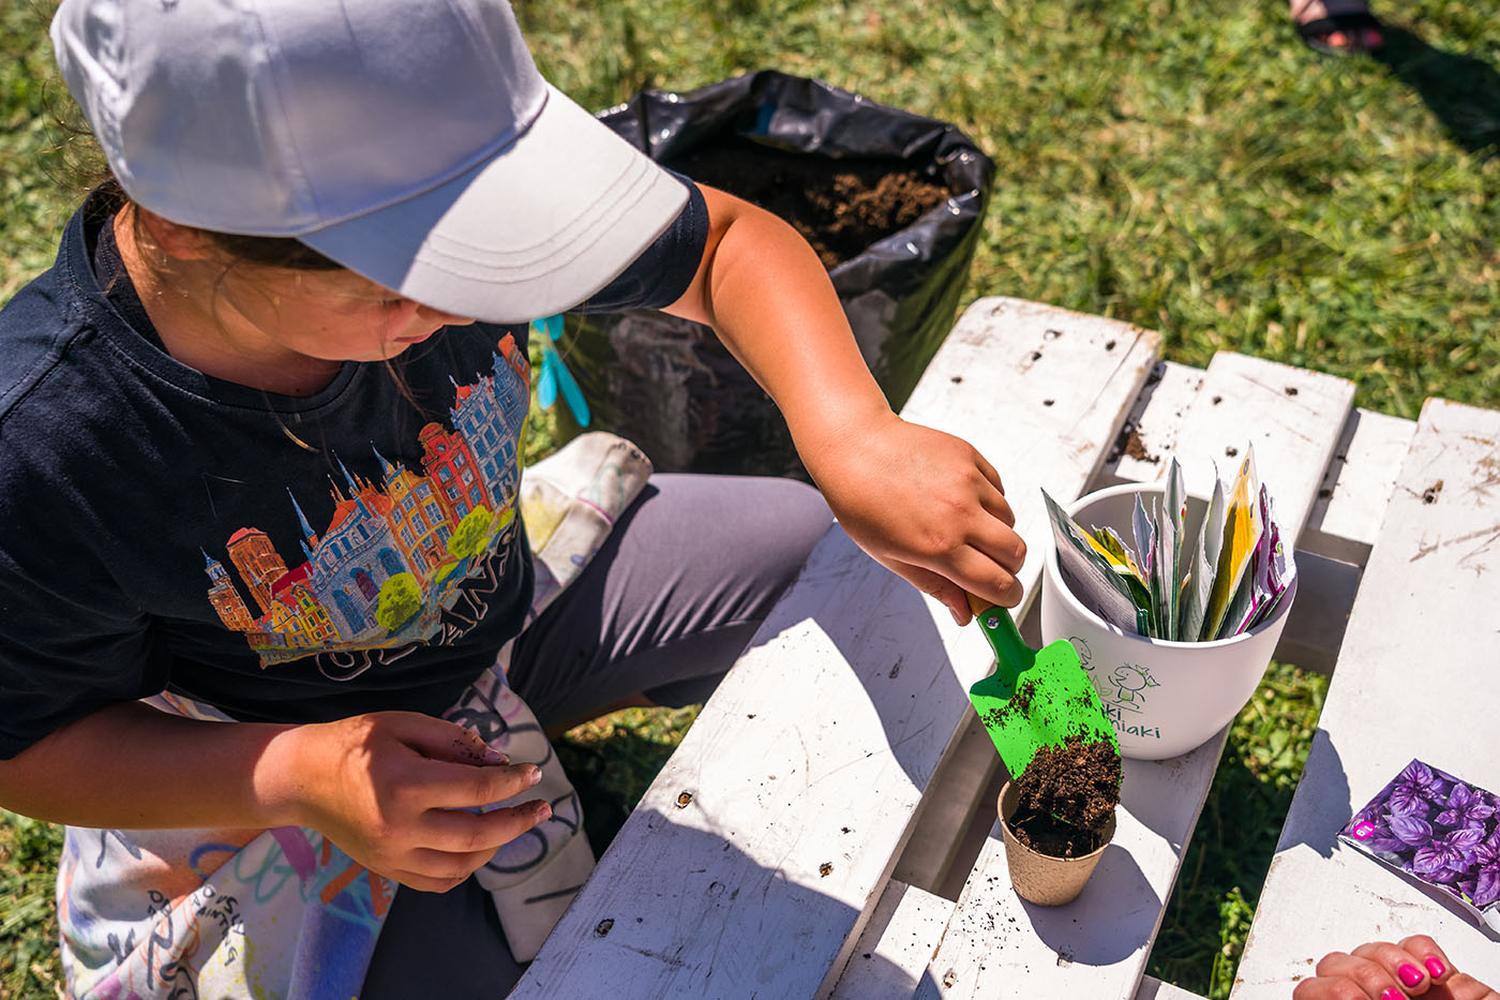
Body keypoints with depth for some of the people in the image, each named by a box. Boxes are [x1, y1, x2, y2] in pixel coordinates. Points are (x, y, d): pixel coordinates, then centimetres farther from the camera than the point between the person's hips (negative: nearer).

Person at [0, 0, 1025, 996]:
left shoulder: (407, 191, -28)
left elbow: (729, 242, -15)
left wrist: (854, 439, -33)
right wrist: (299, 779, -35)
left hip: (514, 588, 4)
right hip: (280, 760, -3)